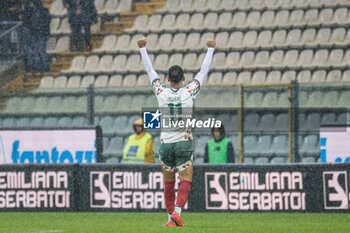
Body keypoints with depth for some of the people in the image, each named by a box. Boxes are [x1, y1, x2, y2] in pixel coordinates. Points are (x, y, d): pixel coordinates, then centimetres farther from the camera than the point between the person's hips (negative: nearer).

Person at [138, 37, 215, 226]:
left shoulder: (161, 92, -2)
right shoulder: (189, 92, -5)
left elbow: (150, 71, 10)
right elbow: (203, 71, 5)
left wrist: (142, 48, 21)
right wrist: (210, 49, 17)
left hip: (165, 144, 2)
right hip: (184, 143, -2)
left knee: (168, 184, 10)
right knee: (185, 181, -2)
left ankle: (170, 217, 11)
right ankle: (177, 212, -21)